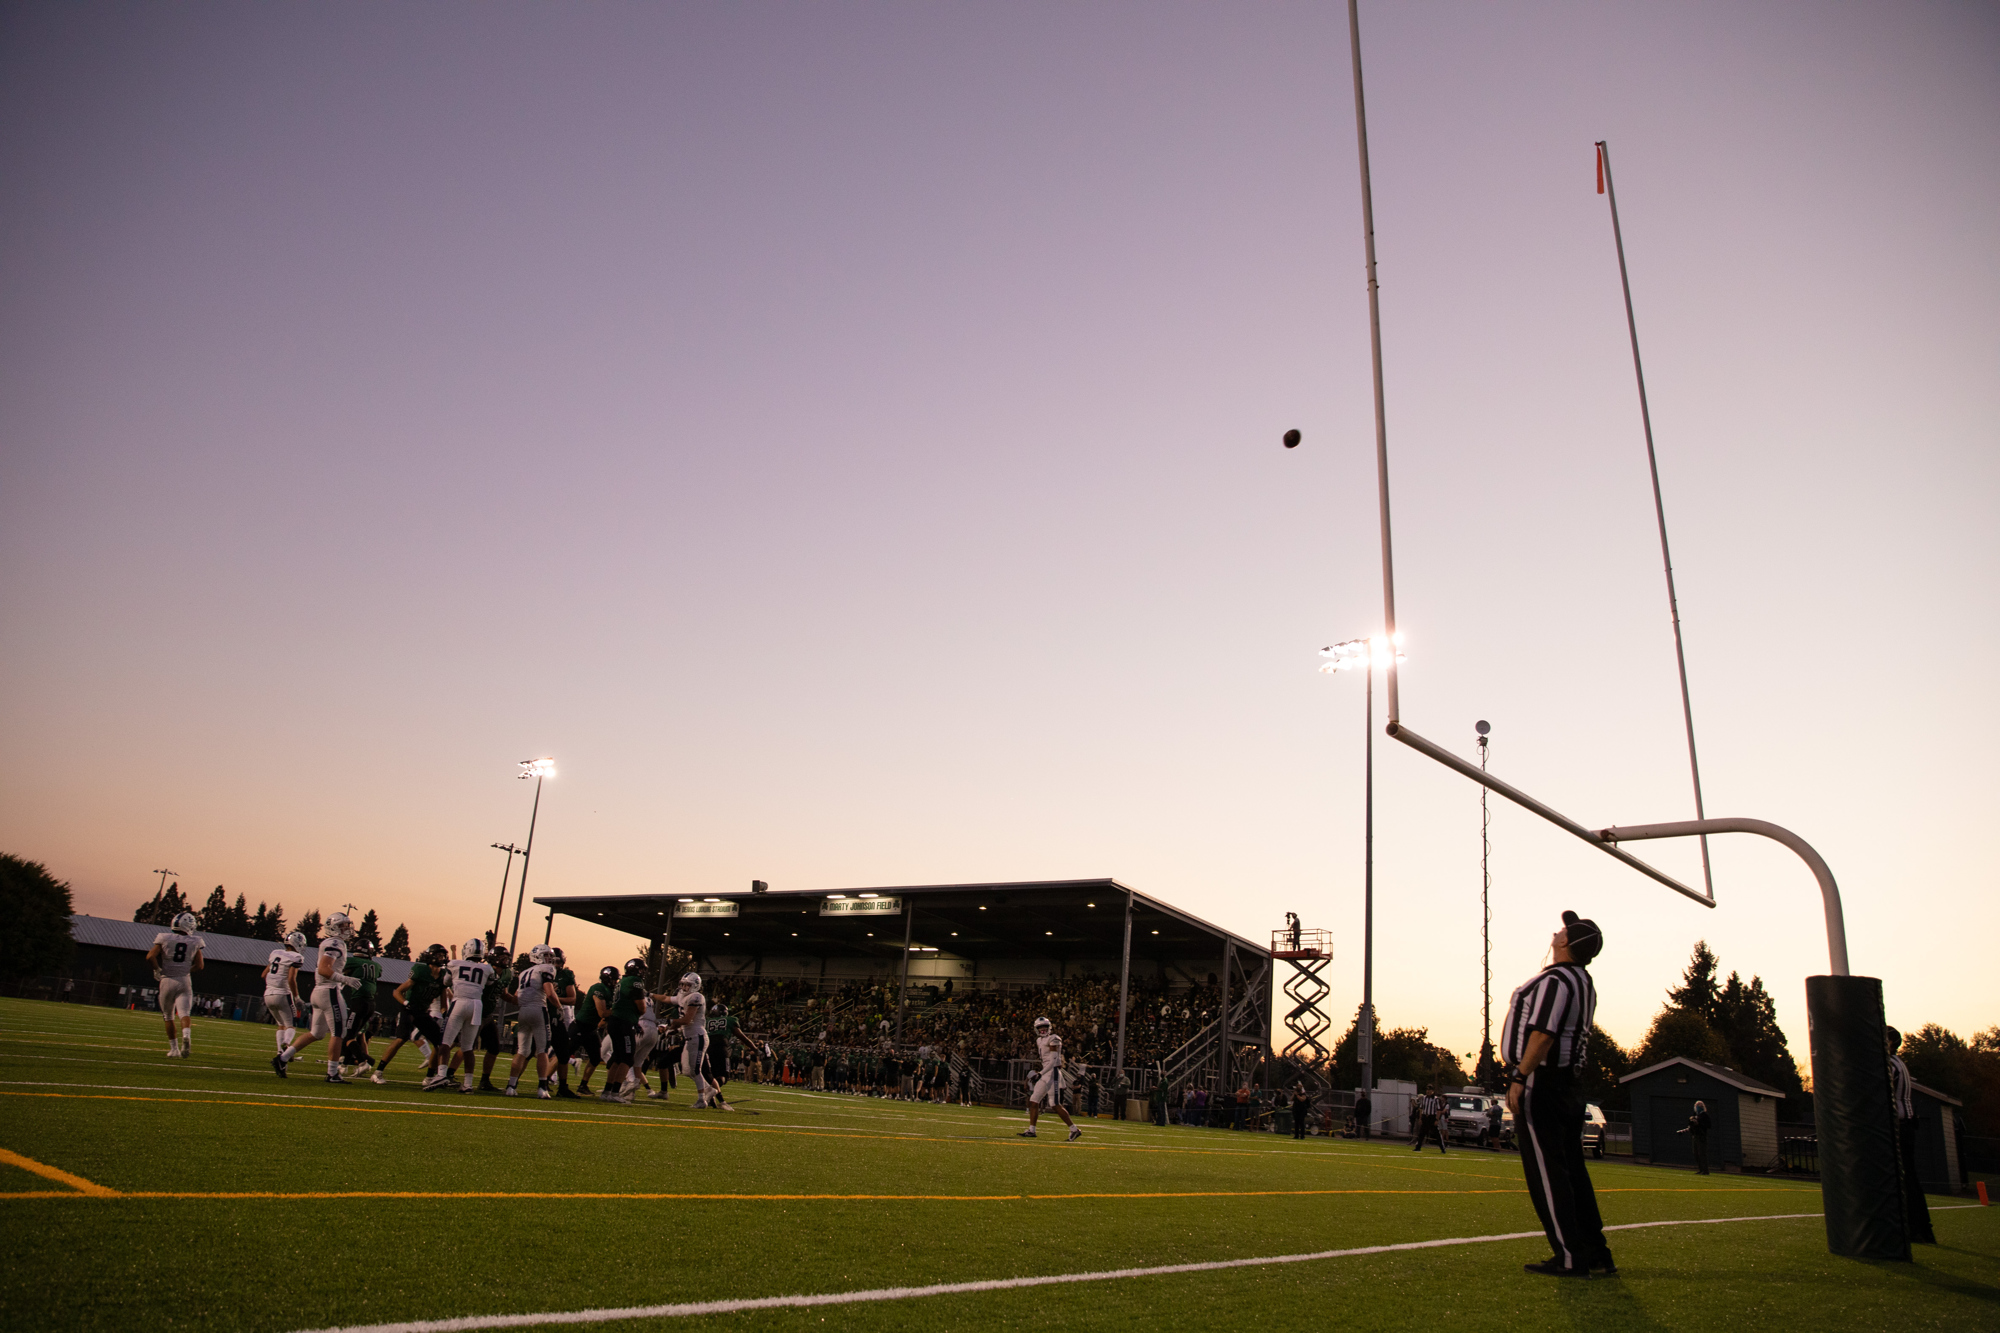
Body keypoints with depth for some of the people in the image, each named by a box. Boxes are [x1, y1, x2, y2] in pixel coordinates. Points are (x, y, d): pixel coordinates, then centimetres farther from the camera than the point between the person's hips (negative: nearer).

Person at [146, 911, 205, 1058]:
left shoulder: (165, 938, -2)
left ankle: (174, 1049, 13)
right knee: (184, 1013, -7)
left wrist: (158, 970, 3)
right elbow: (199, 965, 5)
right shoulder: (194, 942, 3)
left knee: (169, 1016, 13)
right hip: (185, 981, 0)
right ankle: (186, 1035, -38)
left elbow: (150, 956, -11)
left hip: (167, 980, 0)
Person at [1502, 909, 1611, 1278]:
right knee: (1572, 1169, 14)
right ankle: (1594, 1251, 19)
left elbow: (1543, 1034, -22)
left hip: (1540, 1082, -10)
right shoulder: (1584, 983, 15)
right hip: (1568, 1084, 10)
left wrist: (1519, 1078, -19)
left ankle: (1570, 1257, -3)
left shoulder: (1555, 979, -16)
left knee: (1546, 1172, -5)